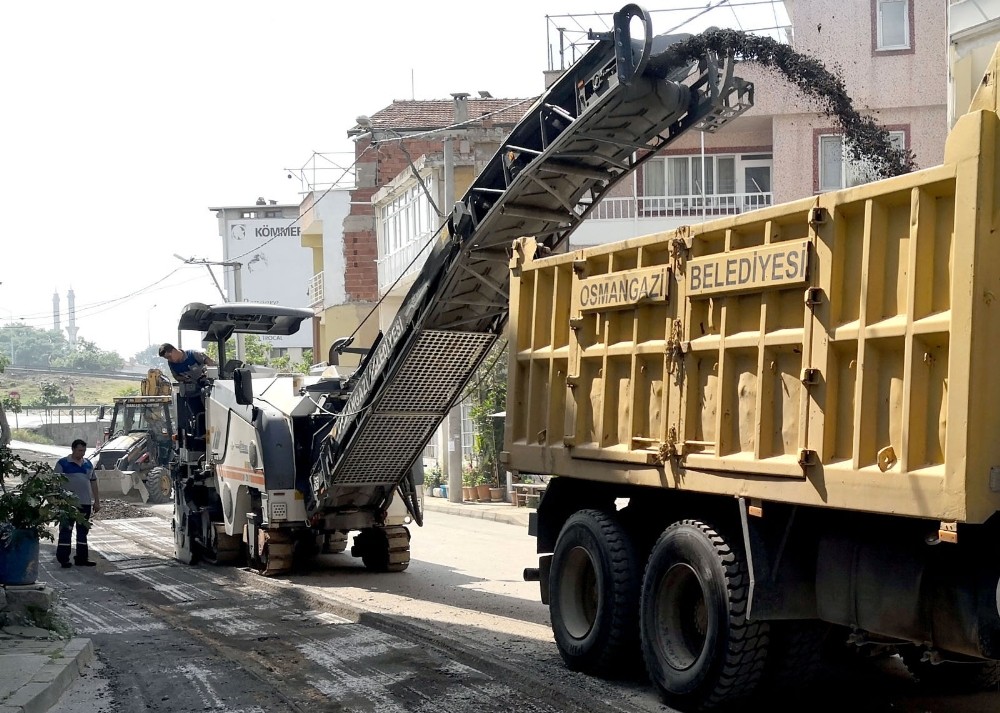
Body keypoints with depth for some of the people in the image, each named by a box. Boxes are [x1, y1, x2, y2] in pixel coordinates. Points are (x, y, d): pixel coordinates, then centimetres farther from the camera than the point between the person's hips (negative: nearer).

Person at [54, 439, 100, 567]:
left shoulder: (88, 464, 13)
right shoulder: (63, 463, -4)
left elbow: (93, 483, 18)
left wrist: (97, 501, 15)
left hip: (85, 503, 6)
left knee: (83, 531, 10)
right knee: (66, 531, -3)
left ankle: (82, 558, 17)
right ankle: (63, 558, 2)